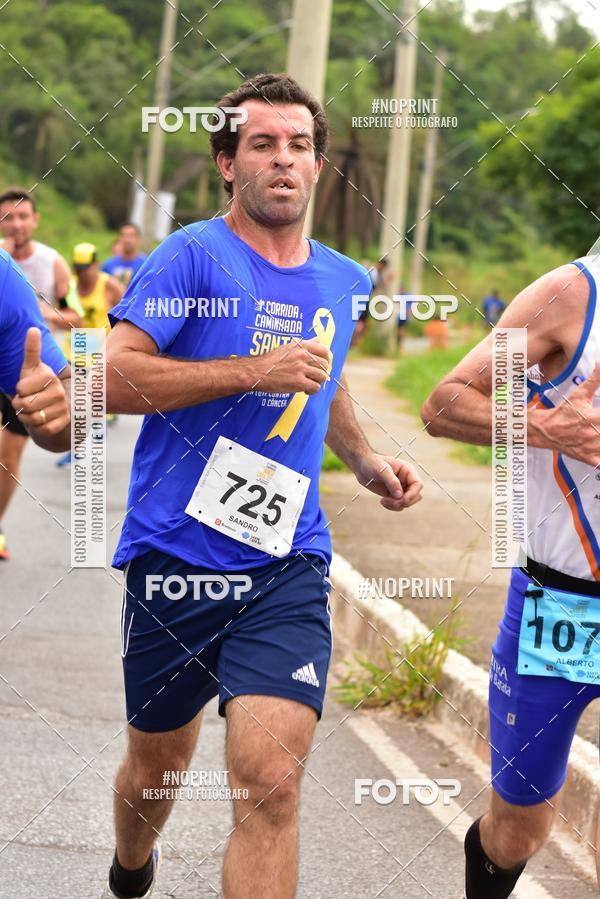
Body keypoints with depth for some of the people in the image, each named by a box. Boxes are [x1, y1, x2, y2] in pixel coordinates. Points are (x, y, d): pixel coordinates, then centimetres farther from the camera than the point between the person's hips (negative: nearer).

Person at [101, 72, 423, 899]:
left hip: (287, 562, 3)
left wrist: (364, 459, 15)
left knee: (271, 783, -16)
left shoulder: (343, 282, 12)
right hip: (176, 554, -2)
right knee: (157, 766, 16)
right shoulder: (194, 256, -7)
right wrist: (255, 372, -20)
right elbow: (113, 379, -17)